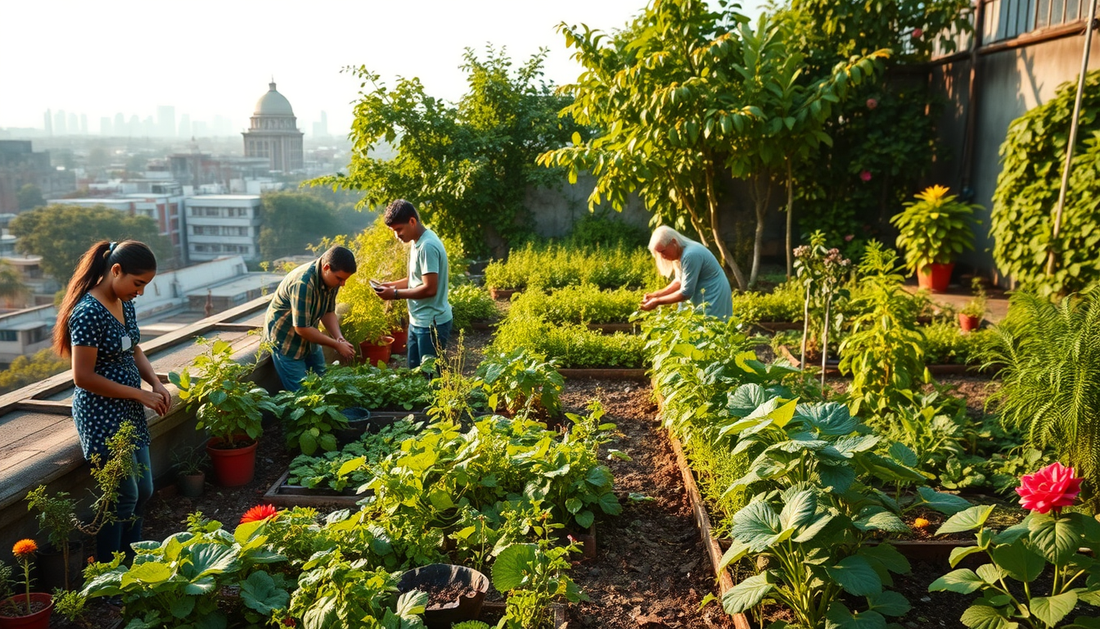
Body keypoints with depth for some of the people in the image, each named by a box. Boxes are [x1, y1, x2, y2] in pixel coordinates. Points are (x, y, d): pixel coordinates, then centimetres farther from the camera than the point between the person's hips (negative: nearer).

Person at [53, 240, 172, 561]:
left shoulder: (124, 304, 4)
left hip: (129, 413, 9)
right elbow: (83, 377, -23)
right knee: (124, 497, -1)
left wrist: (156, 383, -2)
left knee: (143, 491, 15)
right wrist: (141, 394, -17)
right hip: (102, 417, -9)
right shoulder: (89, 312, -22)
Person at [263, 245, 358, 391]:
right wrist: (336, 345, -24)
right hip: (285, 339, -8)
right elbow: (301, 328, -31)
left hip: (309, 338, 8)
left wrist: (339, 338, -15)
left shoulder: (331, 278, -9)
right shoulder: (303, 283, -34)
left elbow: (328, 312, 2)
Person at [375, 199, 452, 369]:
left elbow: (429, 288, -25)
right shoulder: (417, 242, 9)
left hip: (432, 323, -10)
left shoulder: (427, 246, -21)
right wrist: (393, 285, 4)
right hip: (417, 321, 10)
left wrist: (396, 294, -18)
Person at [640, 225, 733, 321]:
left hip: (714, 301, -10)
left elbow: (685, 293, -23)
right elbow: (680, 281, 13)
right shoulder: (680, 253, 4)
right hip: (703, 300, 10)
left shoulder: (690, 255, -26)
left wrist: (657, 301, -17)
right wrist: (656, 295, 1)